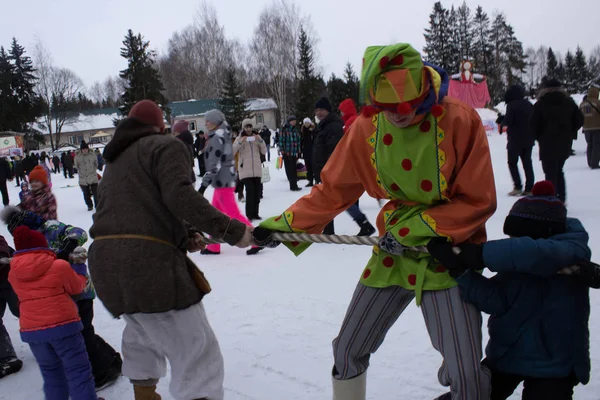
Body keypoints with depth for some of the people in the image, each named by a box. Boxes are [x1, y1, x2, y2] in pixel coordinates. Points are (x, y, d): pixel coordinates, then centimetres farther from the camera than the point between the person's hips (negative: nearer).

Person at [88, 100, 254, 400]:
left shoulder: (115, 161, 28)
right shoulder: (165, 146, 3)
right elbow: (179, 196, -15)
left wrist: (184, 233, 11)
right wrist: (231, 229, -13)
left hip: (107, 263, 9)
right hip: (147, 262, -9)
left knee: (141, 334, 32)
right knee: (197, 354, -7)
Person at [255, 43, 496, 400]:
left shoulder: (461, 121, -17)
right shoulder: (367, 128, -8)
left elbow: (479, 201, -12)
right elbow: (333, 190, 0)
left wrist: (420, 228, -18)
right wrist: (285, 224, -5)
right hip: (393, 250, 3)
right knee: (348, 350, 10)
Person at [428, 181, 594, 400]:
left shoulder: (572, 252, -18)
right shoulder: (516, 266, -3)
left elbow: (537, 253, -42)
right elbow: (495, 299, -17)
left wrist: (480, 254, -38)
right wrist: (459, 267, -28)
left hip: (554, 364, -5)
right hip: (507, 354, 5)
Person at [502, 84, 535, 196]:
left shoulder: (512, 105, -13)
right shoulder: (529, 105, 10)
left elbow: (507, 121, -17)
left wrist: (502, 120, 2)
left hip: (516, 139, -6)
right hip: (529, 139, 6)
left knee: (512, 162, 4)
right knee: (527, 163, 10)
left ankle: (517, 186, -7)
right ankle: (529, 188, 7)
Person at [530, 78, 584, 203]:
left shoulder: (540, 104, -6)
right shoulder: (569, 102, 6)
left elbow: (533, 125, -10)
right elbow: (579, 120, 4)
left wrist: (539, 137, 7)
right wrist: (569, 134, 14)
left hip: (548, 144, -4)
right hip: (565, 144, 4)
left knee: (550, 173, -2)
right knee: (559, 171, 18)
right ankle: (561, 199, 16)